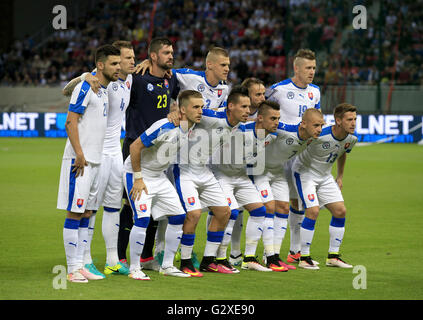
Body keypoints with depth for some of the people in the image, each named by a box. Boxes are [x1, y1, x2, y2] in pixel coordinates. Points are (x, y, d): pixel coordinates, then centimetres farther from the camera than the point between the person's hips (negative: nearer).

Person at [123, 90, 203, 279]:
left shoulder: (190, 128, -3)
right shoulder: (166, 127, -28)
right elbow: (135, 147, -23)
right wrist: (138, 178, -20)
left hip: (159, 176, 8)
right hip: (137, 173, -8)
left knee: (178, 217, 4)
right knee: (142, 218, -19)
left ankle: (167, 265, 15)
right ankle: (134, 269, -8)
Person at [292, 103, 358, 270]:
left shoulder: (351, 139, -9)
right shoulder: (319, 135, -32)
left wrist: (340, 177, 16)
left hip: (325, 176, 7)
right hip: (305, 172, -7)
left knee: (340, 211, 0)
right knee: (313, 211, -19)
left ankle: (333, 256, 10)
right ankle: (304, 257, -8)